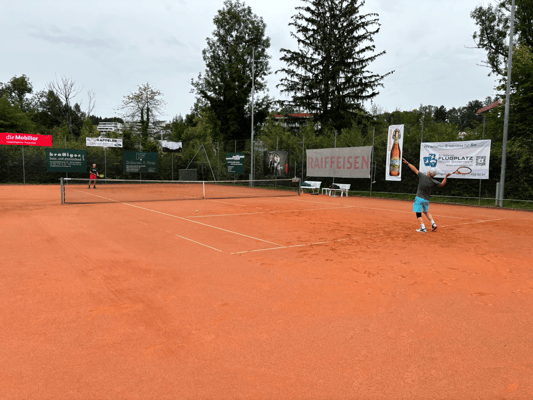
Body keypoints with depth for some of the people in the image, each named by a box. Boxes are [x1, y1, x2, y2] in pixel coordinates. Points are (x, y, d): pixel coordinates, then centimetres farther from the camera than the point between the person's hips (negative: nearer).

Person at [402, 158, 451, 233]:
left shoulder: (422, 176, -12)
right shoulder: (433, 182, -9)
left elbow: (414, 169, -2)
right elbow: (442, 184, 5)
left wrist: (407, 163, 8)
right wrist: (446, 177, 5)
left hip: (419, 198, -3)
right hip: (426, 199, 4)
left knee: (418, 214, 0)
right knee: (426, 212, 26)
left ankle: (423, 228, -9)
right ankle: (433, 223, 12)